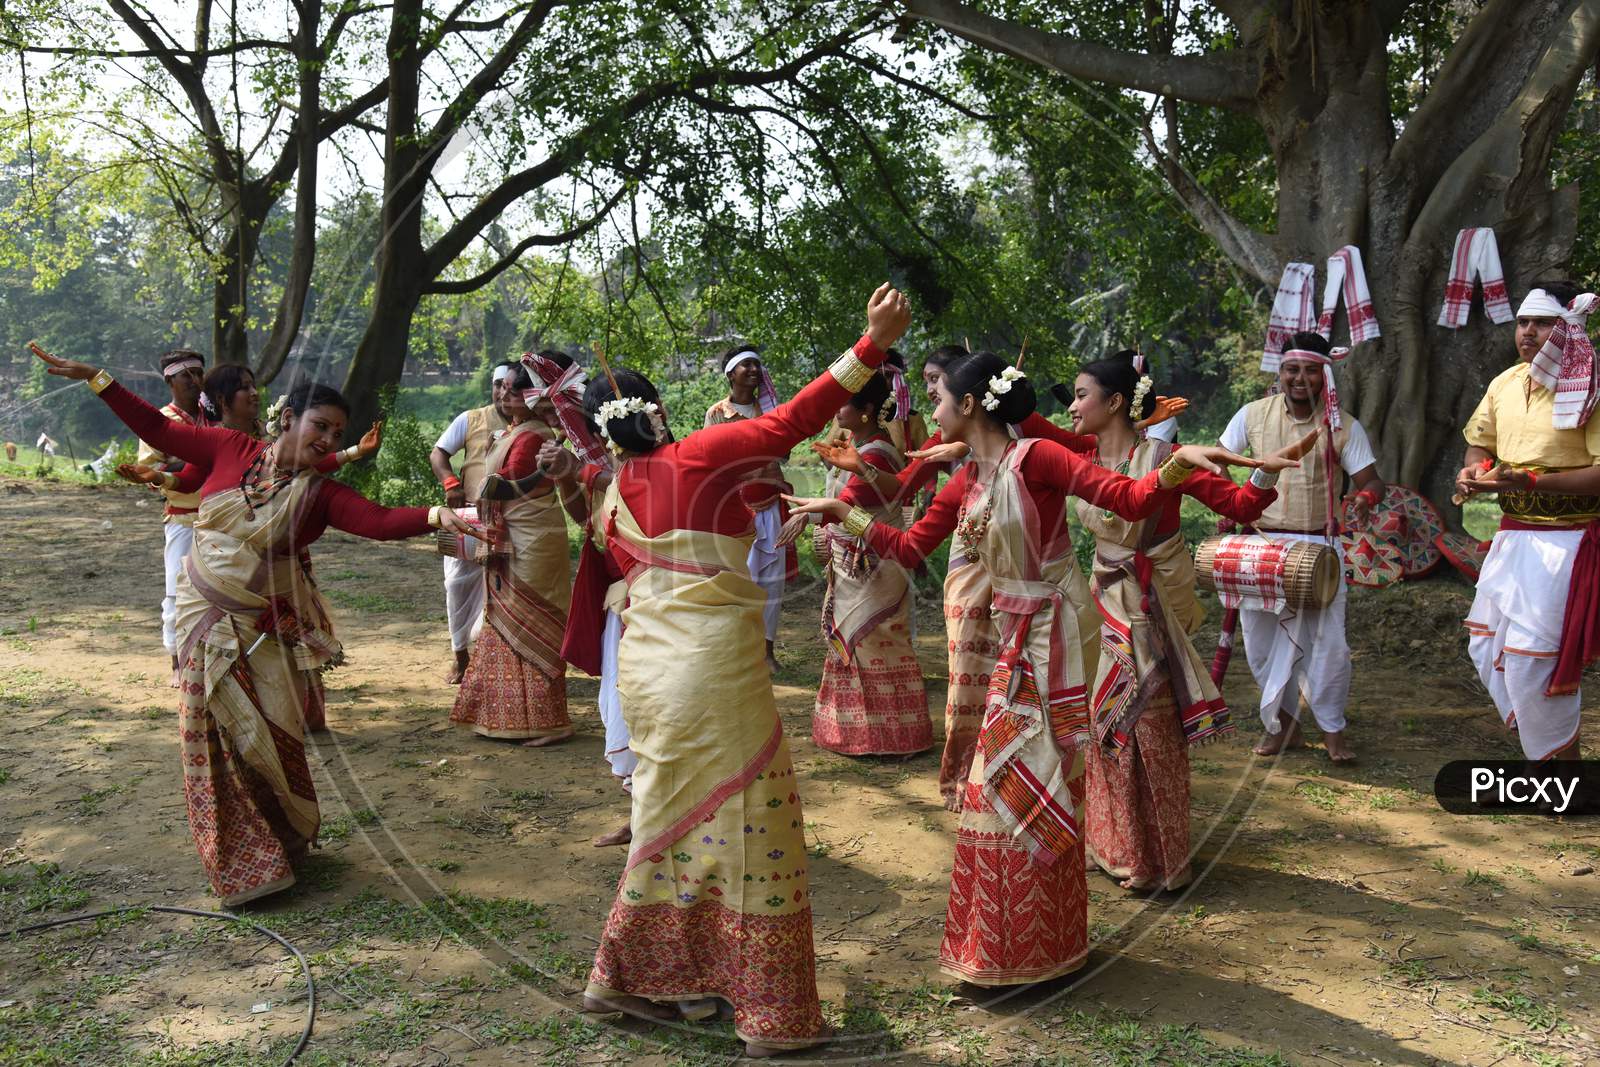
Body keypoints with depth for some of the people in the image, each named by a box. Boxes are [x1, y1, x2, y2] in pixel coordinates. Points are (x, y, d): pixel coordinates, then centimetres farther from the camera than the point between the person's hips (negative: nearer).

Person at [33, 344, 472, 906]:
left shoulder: (321, 493, -9)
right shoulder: (231, 450, -4)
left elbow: (379, 520, -25)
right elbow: (157, 428, 5)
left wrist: (435, 516, -43)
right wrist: (94, 377, 5)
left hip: (265, 630, -2)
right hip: (205, 619, 2)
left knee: (267, 738, 2)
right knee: (213, 738, 7)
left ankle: (281, 846, 26)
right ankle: (239, 861, 22)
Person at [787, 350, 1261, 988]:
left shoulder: (1035, 458, -16)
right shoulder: (963, 485, 8)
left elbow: (1129, 499, -21)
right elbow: (907, 547, 13)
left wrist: (1177, 464, -38)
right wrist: (842, 514, 11)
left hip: (1047, 642, -8)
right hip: (1009, 642, 8)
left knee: (1023, 791, 1)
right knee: (1005, 788, 15)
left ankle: (1029, 952, 19)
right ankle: (1006, 943, 31)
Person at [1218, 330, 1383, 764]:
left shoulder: (1343, 426, -4)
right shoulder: (1253, 414, 0)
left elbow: (1370, 479, -6)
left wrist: (1366, 497, -29)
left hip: (1317, 546, -2)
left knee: (1328, 640, -5)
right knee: (1263, 640, 8)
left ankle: (1332, 729, 13)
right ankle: (1282, 723, 25)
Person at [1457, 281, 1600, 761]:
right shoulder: (1506, 383, 7)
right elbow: (1480, 442, 22)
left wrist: (1529, 481, -29)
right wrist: (1474, 469, 0)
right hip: (1512, 535, 8)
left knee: (1534, 653, -9)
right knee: (1486, 645, 11)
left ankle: (1561, 753, 9)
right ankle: (1537, 738, 27)